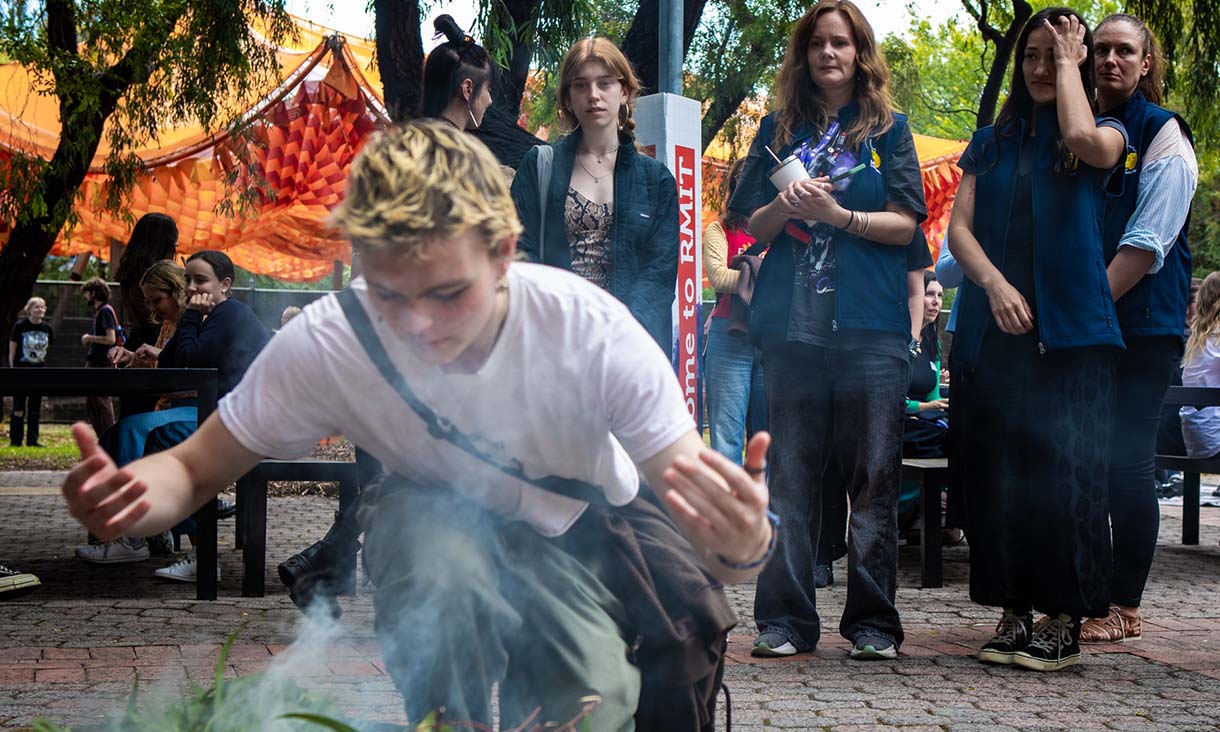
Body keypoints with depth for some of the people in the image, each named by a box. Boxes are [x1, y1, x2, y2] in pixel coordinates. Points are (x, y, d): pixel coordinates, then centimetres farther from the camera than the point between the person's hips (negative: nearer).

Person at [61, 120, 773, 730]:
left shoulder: (593, 332, -31)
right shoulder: (326, 345, -27)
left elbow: (703, 510, -31)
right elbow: (194, 468, -15)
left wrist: (742, 547, -57)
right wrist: (124, 494, -39)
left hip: (586, 525, -1)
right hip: (438, 517, 1)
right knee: (442, 555, -35)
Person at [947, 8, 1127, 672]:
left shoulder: (1106, 135, 9)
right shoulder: (991, 144, 17)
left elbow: (1083, 138, -17)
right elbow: (959, 229, 8)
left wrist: (1070, 60, -2)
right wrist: (996, 285, -10)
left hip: (1070, 332, -3)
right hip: (991, 334, 3)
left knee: (1064, 474, -7)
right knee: (995, 475, 1)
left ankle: (1064, 621, 2)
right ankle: (1013, 611, 10)